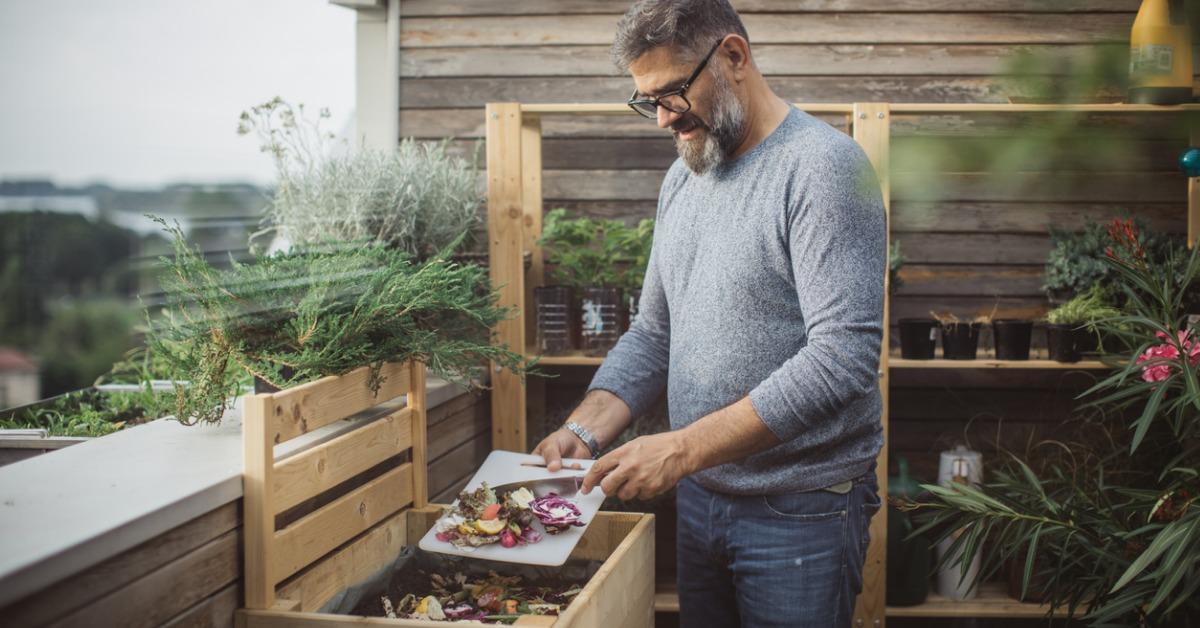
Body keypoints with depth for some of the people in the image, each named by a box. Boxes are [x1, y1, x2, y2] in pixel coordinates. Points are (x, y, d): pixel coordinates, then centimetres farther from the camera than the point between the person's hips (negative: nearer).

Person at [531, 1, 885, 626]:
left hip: (800, 510, -7)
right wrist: (585, 429, -3)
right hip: (699, 496, 7)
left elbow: (843, 358, -25)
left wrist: (684, 448, -27)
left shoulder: (822, 166, -16)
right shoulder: (682, 179, 9)